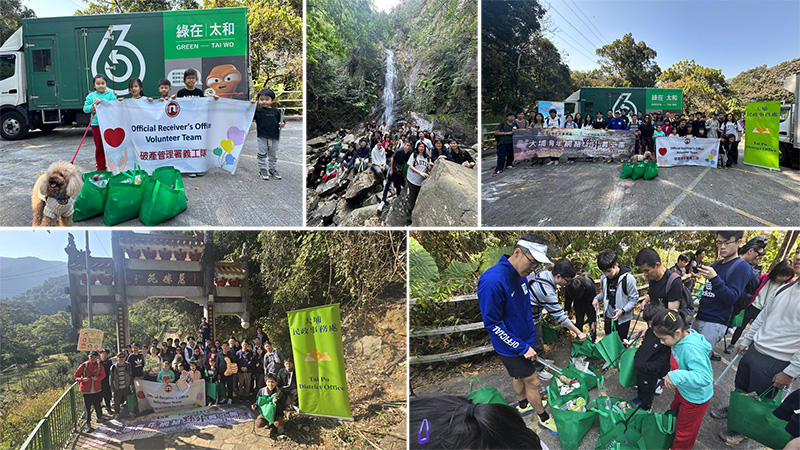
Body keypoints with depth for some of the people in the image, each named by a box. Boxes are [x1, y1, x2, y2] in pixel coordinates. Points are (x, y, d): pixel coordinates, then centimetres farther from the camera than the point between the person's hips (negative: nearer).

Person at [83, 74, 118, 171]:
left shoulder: (110, 94, 3)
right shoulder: (91, 96, 9)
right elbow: (85, 109, 9)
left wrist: (102, 101, -17)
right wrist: (92, 106, -10)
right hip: (96, 124, 2)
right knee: (99, 146, 4)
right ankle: (101, 167, 11)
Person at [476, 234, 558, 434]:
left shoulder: (520, 275, -4)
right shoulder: (492, 281, -33)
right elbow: (491, 323, -26)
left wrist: (529, 339, 17)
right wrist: (522, 347, -21)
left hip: (524, 340, 7)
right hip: (510, 347, -7)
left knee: (520, 376, 26)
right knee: (533, 381, 7)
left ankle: (523, 404, 49)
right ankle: (544, 419, 28)